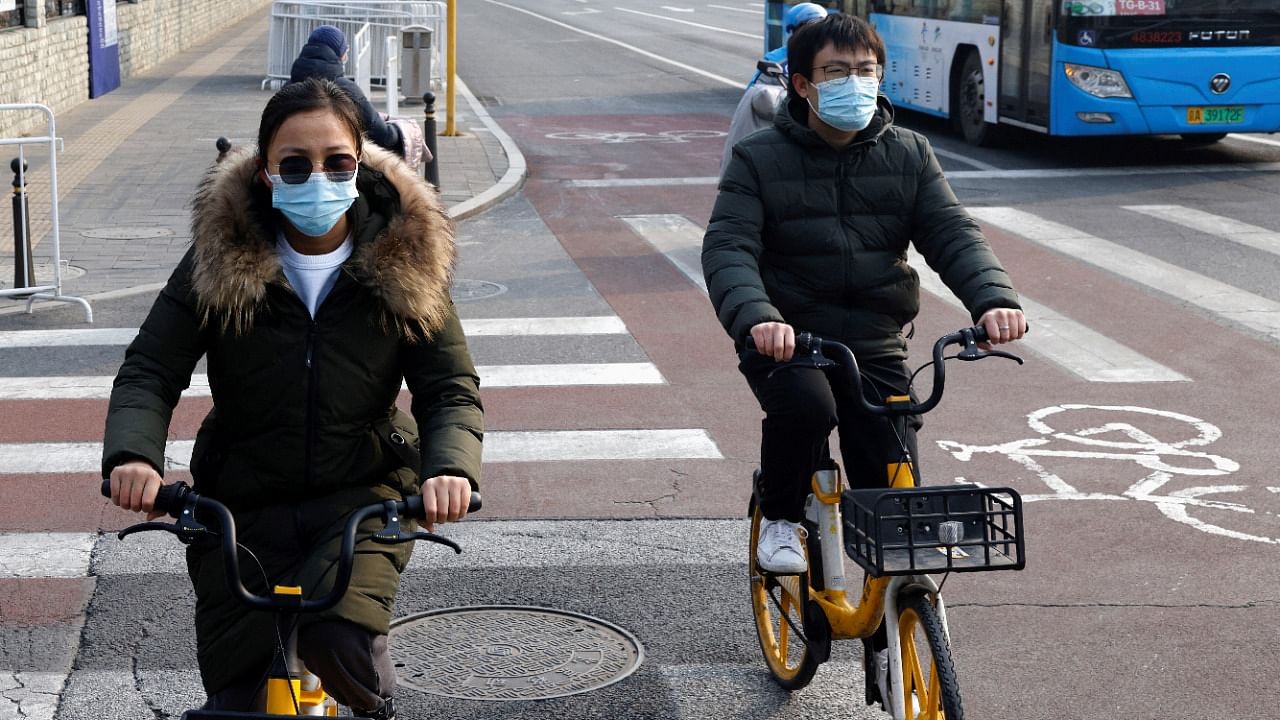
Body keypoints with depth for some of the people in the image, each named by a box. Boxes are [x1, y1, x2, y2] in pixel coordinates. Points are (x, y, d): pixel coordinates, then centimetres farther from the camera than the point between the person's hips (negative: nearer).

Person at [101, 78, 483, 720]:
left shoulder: (402, 262, -5)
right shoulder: (221, 257, -6)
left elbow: (452, 389, -6)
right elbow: (150, 371, -8)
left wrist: (449, 467, -28)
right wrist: (133, 454, -29)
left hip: (364, 496, -1)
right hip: (244, 504, 1)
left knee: (339, 639, -27)